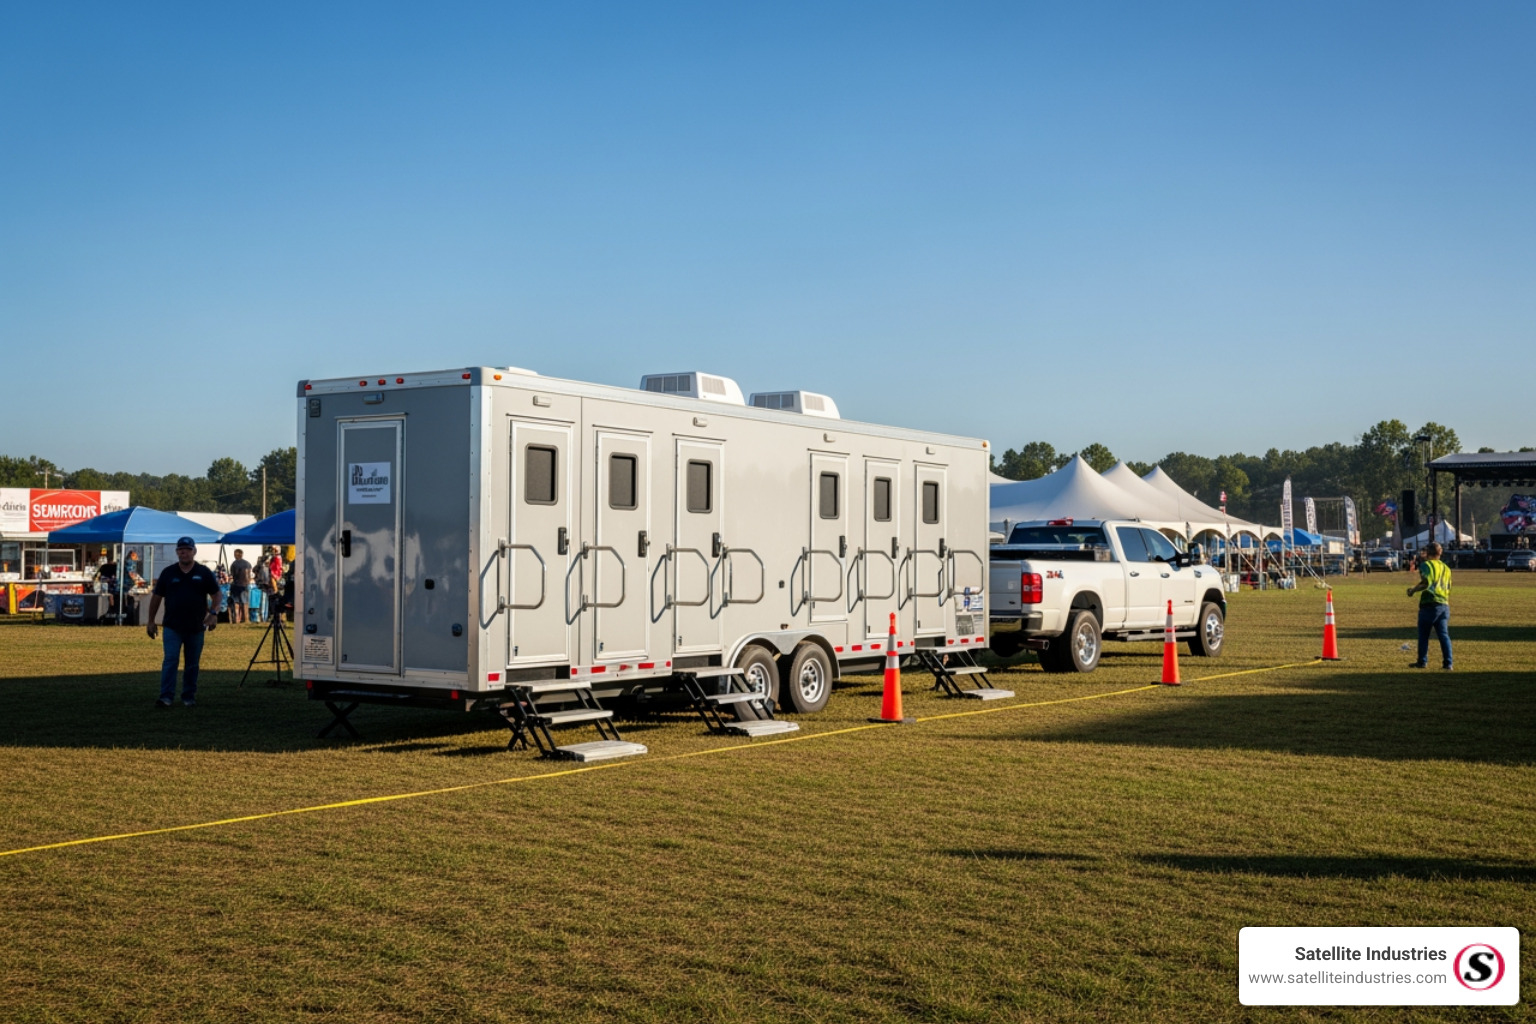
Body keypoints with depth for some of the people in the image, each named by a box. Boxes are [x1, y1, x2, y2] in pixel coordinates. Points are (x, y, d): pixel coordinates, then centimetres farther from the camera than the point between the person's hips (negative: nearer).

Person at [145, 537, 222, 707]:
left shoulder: (204, 573, 4)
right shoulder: (168, 573, 5)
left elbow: (216, 595, 7)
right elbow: (156, 597, 9)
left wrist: (214, 613, -10)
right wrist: (151, 621, 7)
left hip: (196, 627, 1)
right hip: (172, 627, -1)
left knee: (192, 664, 7)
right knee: (170, 660, -10)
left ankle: (189, 697, 17)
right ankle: (166, 697, -12)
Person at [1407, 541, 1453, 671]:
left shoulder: (1426, 564, -4)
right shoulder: (1446, 568, 18)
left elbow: (1426, 583, -16)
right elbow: (1448, 588, 18)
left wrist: (1413, 590, -5)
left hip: (1430, 604, -6)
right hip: (1444, 605, 6)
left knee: (1423, 634, 6)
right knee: (1444, 635, 4)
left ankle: (1422, 661, 10)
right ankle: (1448, 663, -1)